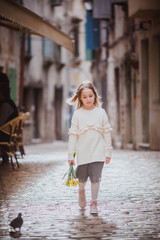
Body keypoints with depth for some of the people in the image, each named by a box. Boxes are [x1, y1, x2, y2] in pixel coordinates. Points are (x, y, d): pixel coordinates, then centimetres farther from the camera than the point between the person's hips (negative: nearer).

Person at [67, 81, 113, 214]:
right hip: (82, 152, 0)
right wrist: (70, 155, -1)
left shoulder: (101, 113, 3)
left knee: (95, 178, -6)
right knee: (82, 178, 9)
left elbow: (107, 133, 7)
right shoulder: (77, 114, 0)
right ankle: (81, 191, 41)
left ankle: (94, 203, 6)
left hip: (98, 152, 0)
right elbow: (73, 135, 1)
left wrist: (108, 152, 5)